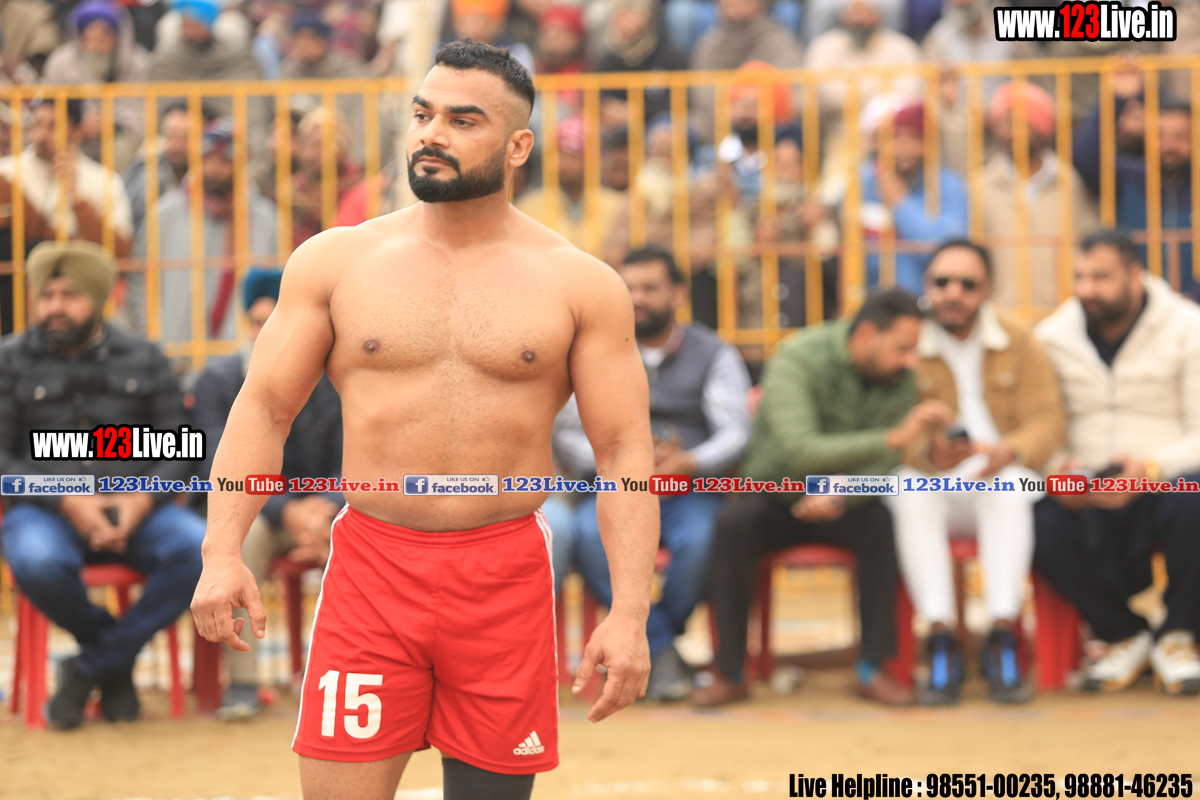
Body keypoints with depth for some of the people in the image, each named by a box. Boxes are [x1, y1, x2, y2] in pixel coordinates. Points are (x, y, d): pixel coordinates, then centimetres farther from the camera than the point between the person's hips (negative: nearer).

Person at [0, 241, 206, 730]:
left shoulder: (144, 360, 11)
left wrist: (142, 501, -13)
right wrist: (68, 504, -15)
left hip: (134, 510, 2)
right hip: (44, 510, -2)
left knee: (202, 549, -29)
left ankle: (92, 667, -13)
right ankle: (117, 662, -6)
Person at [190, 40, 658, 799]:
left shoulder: (579, 283, 2)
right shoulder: (336, 260, 5)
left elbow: (625, 450, 0)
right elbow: (264, 407, 5)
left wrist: (629, 614, -11)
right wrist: (223, 552, -9)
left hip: (506, 585, 0)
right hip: (372, 569, 0)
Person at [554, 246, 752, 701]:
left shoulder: (714, 356, 12)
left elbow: (735, 435, -1)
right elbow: (567, 434, 4)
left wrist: (690, 463, -23)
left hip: (690, 492, -1)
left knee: (701, 539, -36)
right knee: (591, 535, -34)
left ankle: (643, 649, -14)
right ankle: (662, 651, -25)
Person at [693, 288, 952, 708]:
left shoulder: (900, 378, -7)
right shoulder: (797, 362, -23)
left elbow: (884, 467, -8)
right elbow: (801, 452, -37)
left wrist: (839, 497, -31)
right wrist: (895, 437, -44)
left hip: (843, 504, 3)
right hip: (775, 497, -3)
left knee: (883, 523, -30)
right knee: (733, 524, -34)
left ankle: (872, 669, -23)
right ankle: (729, 673, -27)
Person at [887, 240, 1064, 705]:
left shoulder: (1018, 342, 6)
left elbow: (1047, 421, -3)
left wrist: (1009, 452, -26)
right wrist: (929, 455, -35)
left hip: (999, 482, 1)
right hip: (934, 489, 0)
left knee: (1009, 486, -34)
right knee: (911, 492, -34)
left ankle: (1002, 639, -37)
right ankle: (941, 642, -37)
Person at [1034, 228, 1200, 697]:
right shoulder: (1053, 338, 8)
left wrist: (1151, 467, -29)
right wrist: (1056, 469, -18)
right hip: (1086, 497, 2)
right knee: (1043, 525, -32)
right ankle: (1124, 636, -3)